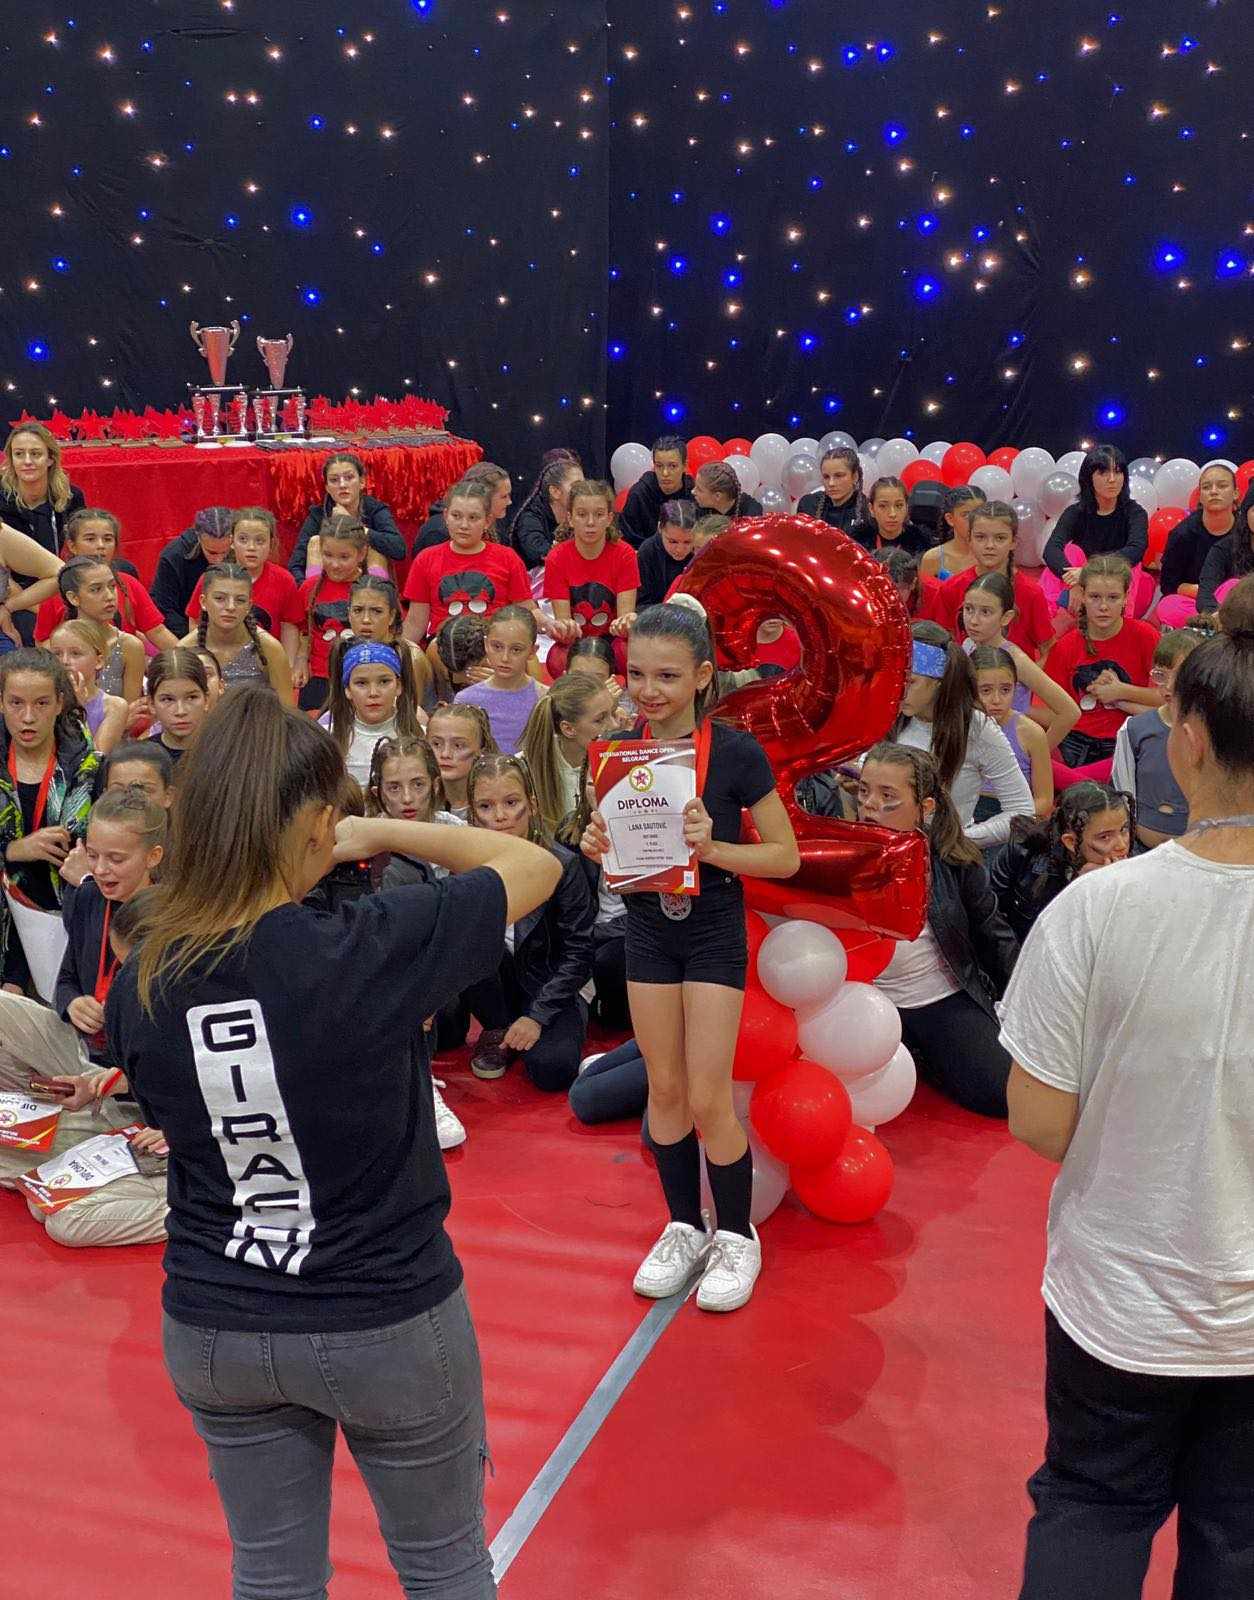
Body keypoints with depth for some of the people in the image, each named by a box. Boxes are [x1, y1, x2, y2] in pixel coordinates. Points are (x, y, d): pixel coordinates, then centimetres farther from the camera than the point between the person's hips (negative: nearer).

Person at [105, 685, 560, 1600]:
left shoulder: (139, 985, -12)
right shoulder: (375, 949, -25)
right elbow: (536, 866, -10)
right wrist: (386, 832, -1)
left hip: (213, 1330, 4)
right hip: (389, 1323, -4)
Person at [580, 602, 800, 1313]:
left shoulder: (735, 750, -15)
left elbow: (786, 857, -12)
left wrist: (712, 847, -27)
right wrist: (600, 847, -12)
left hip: (714, 930, -4)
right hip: (648, 928, 4)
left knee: (708, 1100, -3)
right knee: (665, 1089, 11)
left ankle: (736, 1237, 18)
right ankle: (684, 1227, 28)